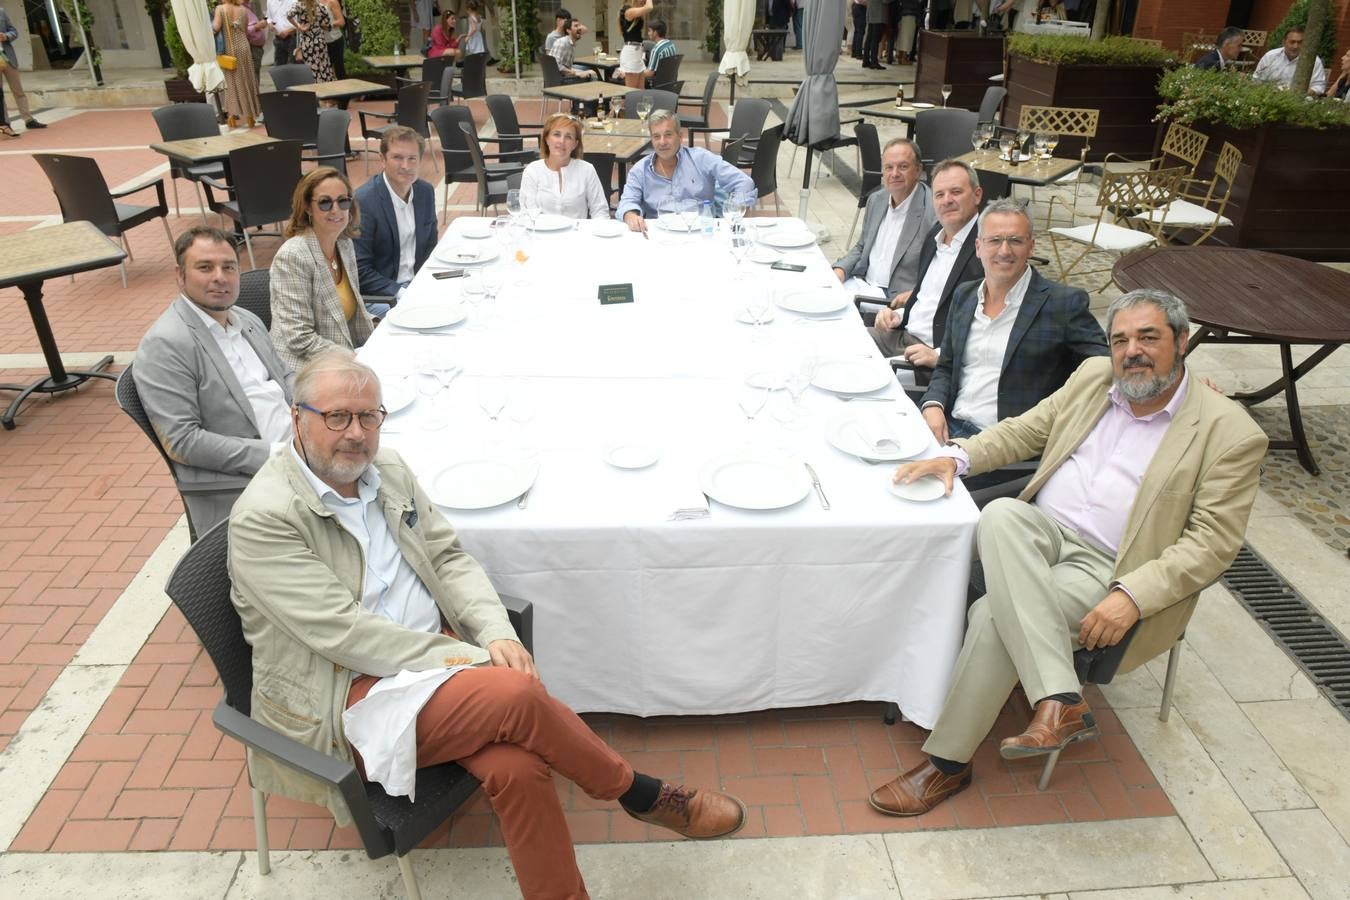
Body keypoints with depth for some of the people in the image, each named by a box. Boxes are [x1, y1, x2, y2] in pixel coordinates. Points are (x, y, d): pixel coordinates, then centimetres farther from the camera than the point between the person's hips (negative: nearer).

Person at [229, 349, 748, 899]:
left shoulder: (388, 470, 7)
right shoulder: (264, 518, -13)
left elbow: (448, 559, 9)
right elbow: (342, 633, -18)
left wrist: (497, 635, -10)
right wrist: (465, 660, -19)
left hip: (431, 654, 6)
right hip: (346, 700, -5)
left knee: (517, 767, -25)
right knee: (515, 694, -28)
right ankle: (641, 795, -4)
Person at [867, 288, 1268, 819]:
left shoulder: (1231, 432, -4)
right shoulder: (1092, 379, 13)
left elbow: (1213, 541, -9)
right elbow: (1022, 432, 18)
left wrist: (1132, 596, -23)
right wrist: (956, 457, -2)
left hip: (1107, 570, -5)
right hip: (1042, 531, 5)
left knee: (993, 616, -30)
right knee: (1000, 515, -33)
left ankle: (947, 763, -14)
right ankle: (1061, 702, -33)